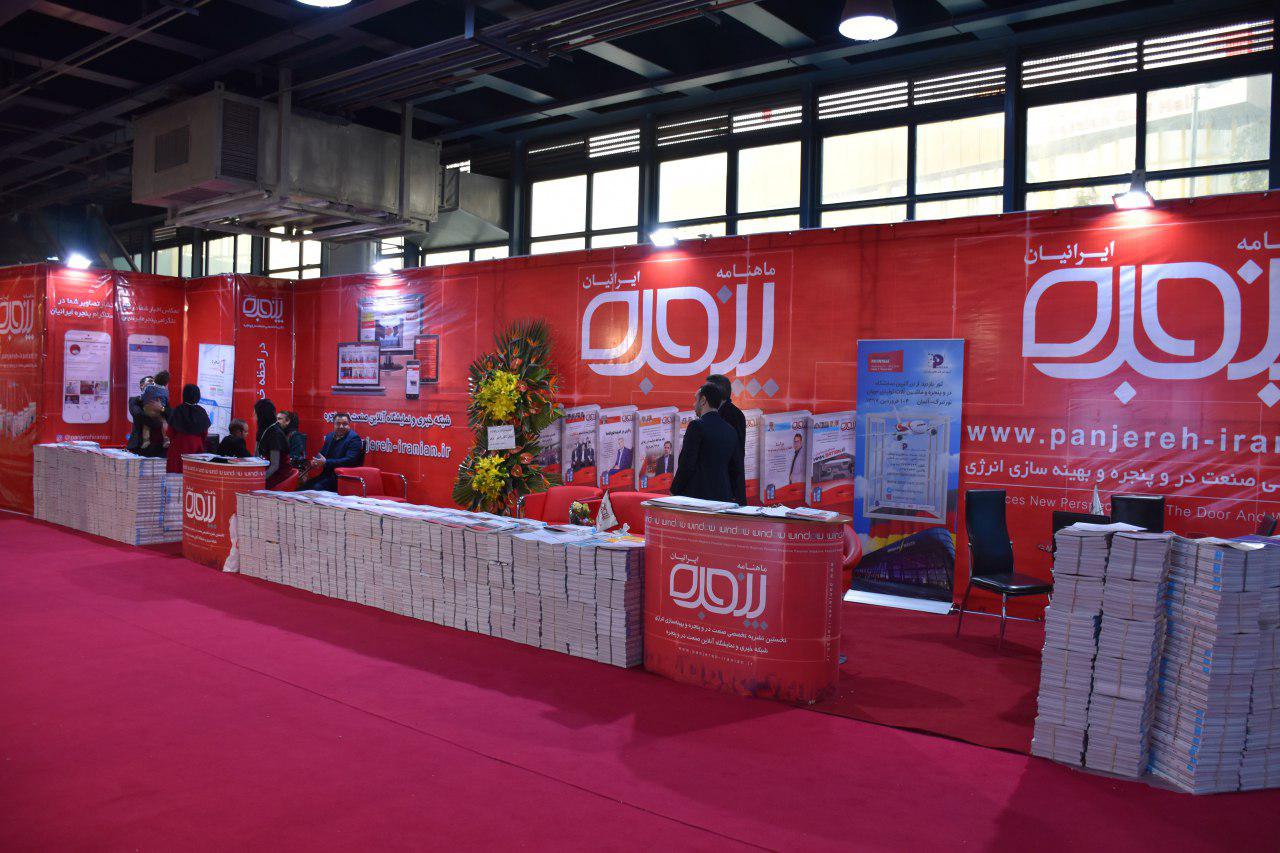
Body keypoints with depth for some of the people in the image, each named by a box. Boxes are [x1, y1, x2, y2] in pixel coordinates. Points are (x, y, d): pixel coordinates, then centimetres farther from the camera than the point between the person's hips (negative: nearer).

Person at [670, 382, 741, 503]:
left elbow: (686, 465, -13)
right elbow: (736, 470, 13)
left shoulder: (696, 426, -9)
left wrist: (674, 492, -3)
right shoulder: (730, 431, 11)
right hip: (724, 496, 7)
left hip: (697, 496, -7)